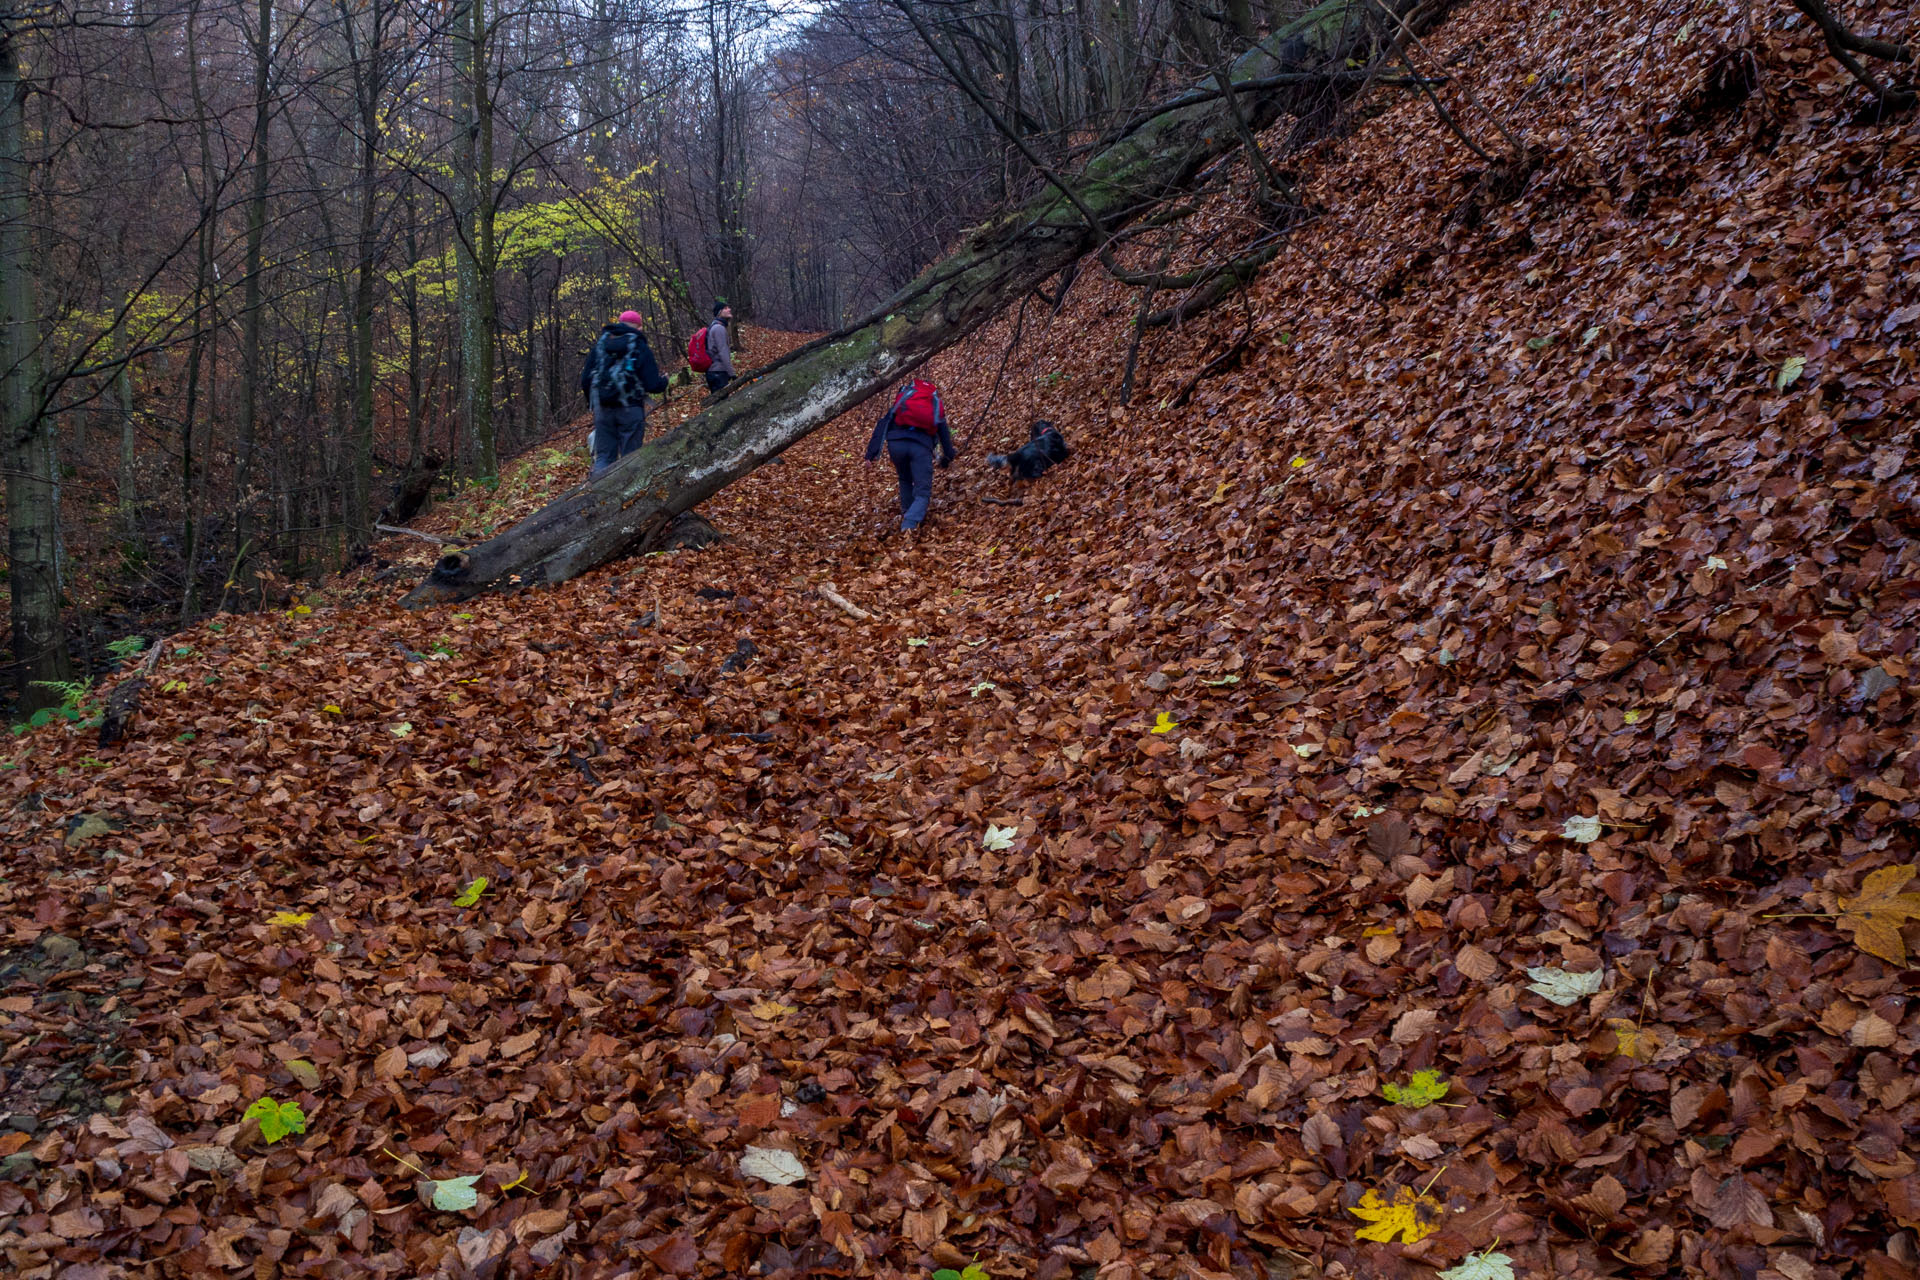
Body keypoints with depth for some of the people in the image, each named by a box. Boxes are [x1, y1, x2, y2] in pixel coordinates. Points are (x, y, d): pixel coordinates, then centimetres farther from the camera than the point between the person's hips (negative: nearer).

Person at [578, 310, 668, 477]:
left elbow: (585, 380, 7)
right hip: (630, 410, -3)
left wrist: (593, 401, 22)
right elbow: (653, 385, -9)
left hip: (603, 408, 3)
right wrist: (664, 381, 13)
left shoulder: (600, 343, 7)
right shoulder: (641, 348, -4)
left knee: (603, 456, 7)